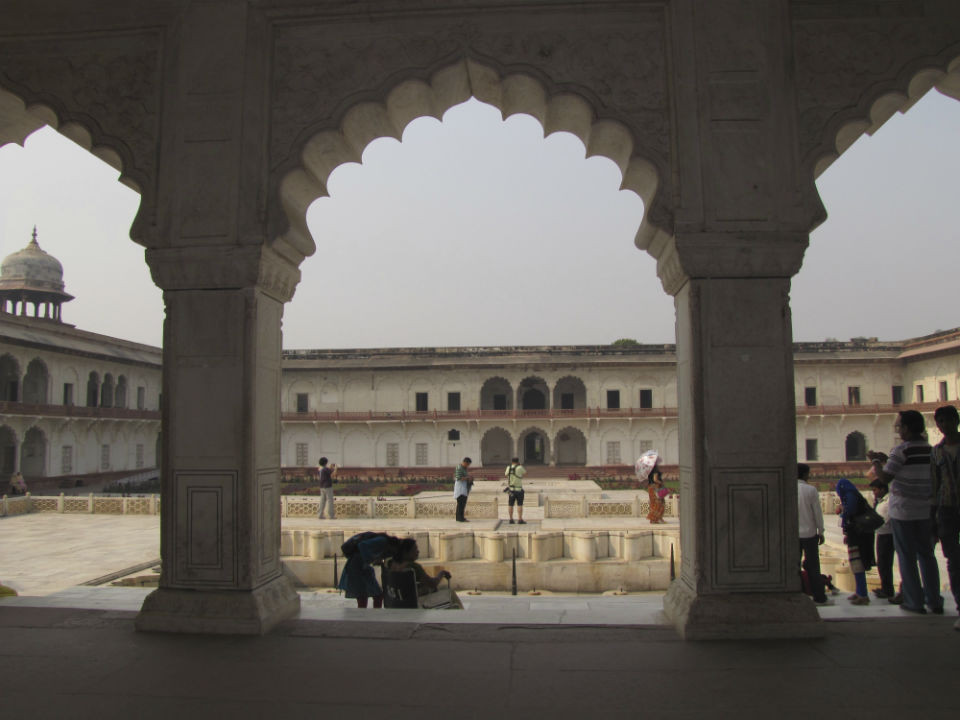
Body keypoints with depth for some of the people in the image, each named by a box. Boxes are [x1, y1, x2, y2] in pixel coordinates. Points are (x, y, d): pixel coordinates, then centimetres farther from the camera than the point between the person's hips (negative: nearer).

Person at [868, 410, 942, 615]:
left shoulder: (902, 450, -15)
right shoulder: (930, 449, 6)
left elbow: (885, 477, -15)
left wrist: (875, 461, 2)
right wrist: (886, 460, 20)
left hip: (903, 511, -6)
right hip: (926, 511, 6)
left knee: (907, 557, 3)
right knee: (926, 554, 13)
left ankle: (915, 602, 6)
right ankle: (934, 601, 15)